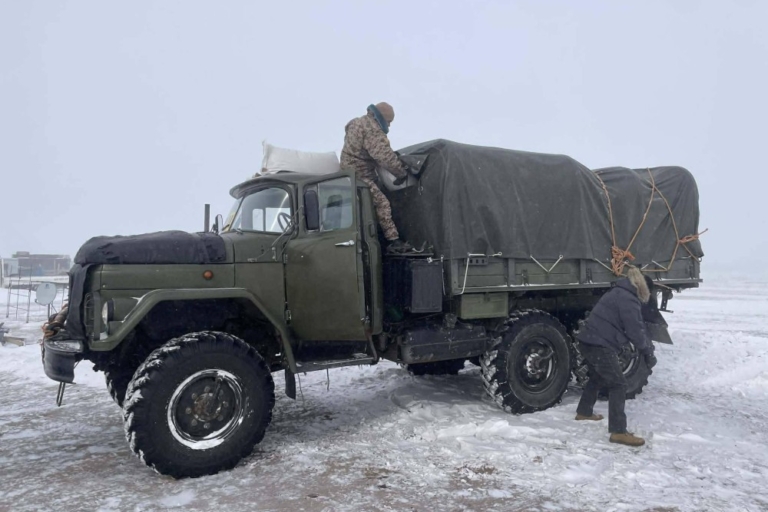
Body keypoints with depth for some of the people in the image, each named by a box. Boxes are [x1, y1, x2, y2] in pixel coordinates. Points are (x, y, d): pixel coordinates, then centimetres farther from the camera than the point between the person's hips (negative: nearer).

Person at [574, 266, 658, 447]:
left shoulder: (617, 294, 21)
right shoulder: (628, 300, -12)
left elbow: (636, 327, 22)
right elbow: (636, 331, -13)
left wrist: (647, 349, 18)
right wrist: (649, 353, 0)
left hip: (588, 341, 10)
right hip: (600, 346, -10)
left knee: (598, 377, 29)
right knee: (618, 384, -6)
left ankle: (584, 412, 44)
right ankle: (618, 431, -7)